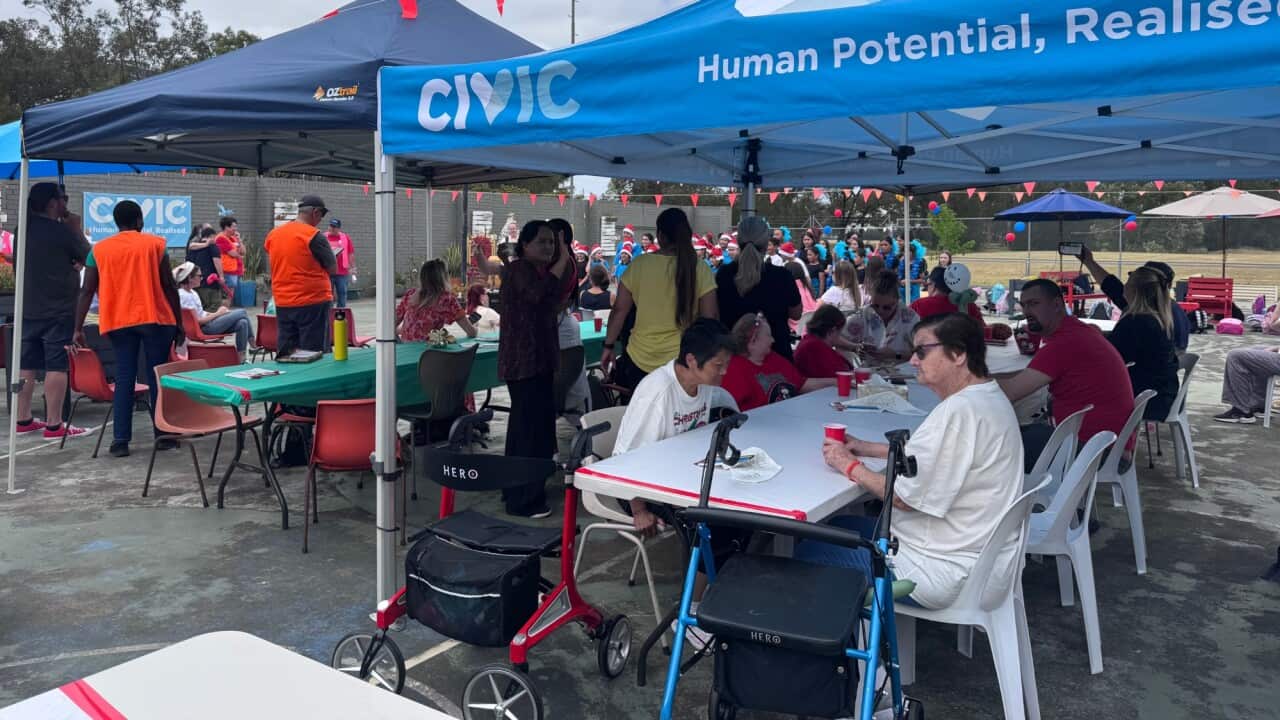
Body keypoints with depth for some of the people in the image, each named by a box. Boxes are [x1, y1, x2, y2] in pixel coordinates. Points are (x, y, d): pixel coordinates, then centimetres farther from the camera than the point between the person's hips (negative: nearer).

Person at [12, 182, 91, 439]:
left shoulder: (24, 228, 8)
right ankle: (54, 424, -5)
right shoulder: (62, 230, -14)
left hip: (27, 307, 7)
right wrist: (76, 229, 5)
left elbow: (18, 264, 20)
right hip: (57, 309, -7)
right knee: (56, 366, -5)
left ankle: (23, 419, 19)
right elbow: (88, 257, -3)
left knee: (27, 365, 12)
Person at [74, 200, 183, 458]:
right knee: (157, 377, 5)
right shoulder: (155, 244, 1)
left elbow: (87, 291, 4)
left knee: (124, 379, 5)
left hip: (117, 322, 2)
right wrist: (179, 323, 4)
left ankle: (120, 440, 1)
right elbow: (169, 286, -1)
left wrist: (78, 328, 7)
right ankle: (163, 435, 9)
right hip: (154, 318, -2)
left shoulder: (98, 250, 7)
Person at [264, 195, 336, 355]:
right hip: (312, 302, -6)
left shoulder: (273, 234, 8)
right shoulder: (314, 236, -12)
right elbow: (333, 269, -7)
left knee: (286, 356, 11)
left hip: (282, 304, 6)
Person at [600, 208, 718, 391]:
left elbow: (619, 310, 0)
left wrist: (609, 346, 11)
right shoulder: (700, 269, -7)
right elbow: (709, 318, -4)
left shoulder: (640, 264, -4)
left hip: (639, 360, 1)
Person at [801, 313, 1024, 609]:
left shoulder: (959, 410, -26)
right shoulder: (990, 396, 8)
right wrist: (868, 448, 9)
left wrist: (851, 467, -7)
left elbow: (904, 497, -23)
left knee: (806, 552, -4)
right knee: (836, 526, 19)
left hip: (948, 572, -11)